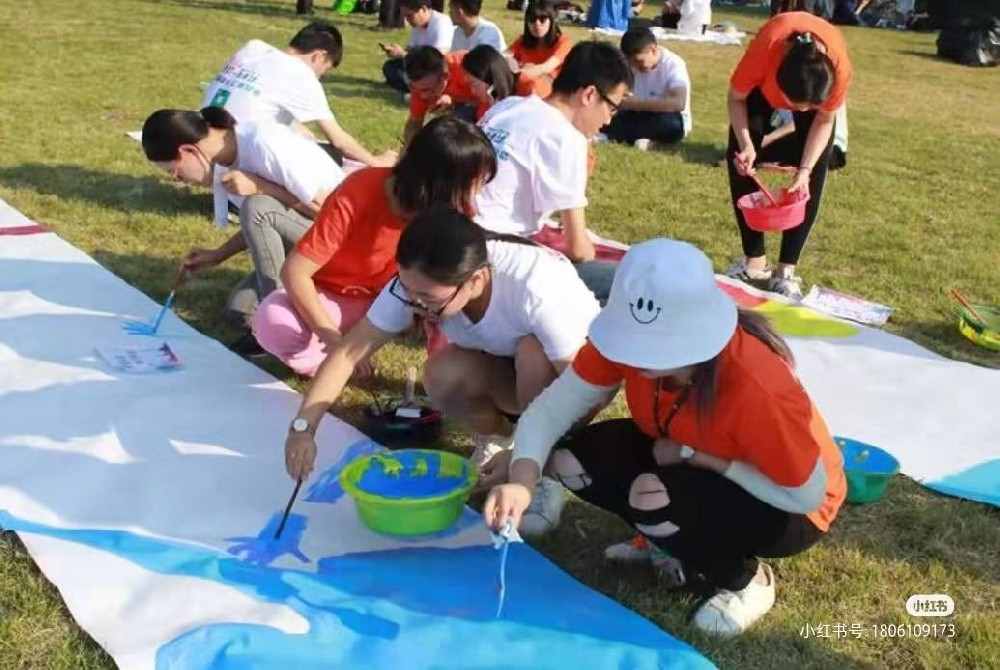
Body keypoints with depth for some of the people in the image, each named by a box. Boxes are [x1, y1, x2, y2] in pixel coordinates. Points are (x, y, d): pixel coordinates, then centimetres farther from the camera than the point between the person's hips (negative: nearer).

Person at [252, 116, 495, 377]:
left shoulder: (446, 208, -18)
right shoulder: (357, 197, -31)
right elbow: (295, 271, -28)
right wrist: (334, 339, -33)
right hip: (329, 297, -3)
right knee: (273, 322, -35)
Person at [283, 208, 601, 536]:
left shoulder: (536, 290, -40)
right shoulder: (417, 284, -27)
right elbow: (348, 352, -23)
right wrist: (303, 427, -33)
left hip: (582, 369, -3)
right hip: (510, 369, 3)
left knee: (535, 350, -36)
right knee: (443, 374, -27)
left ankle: (544, 473, -15)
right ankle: (496, 439, 2)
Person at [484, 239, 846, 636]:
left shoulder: (756, 385, -38)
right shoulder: (627, 340, -23)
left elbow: (807, 495, -26)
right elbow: (551, 408, -20)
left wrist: (691, 454, -27)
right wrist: (521, 482, -39)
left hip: (788, 508, -5)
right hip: (689, 463, 6)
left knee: (656, 501, -34)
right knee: (568, 461, -16)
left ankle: (746, 580, -4)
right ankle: (678, 541, 5)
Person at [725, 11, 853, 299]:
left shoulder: (839, 67, -40)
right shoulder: (764, 50, -44)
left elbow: (824, 120, -20)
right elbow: (736, 98, -23)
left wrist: (804, 171, -29)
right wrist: (746, 144, -35)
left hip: (816, 88, 0)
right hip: (763, 84, 0)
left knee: (813, 175, -11)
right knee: (740, 160, -8)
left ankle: (786, 270, -4)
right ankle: (754, 261, 3)